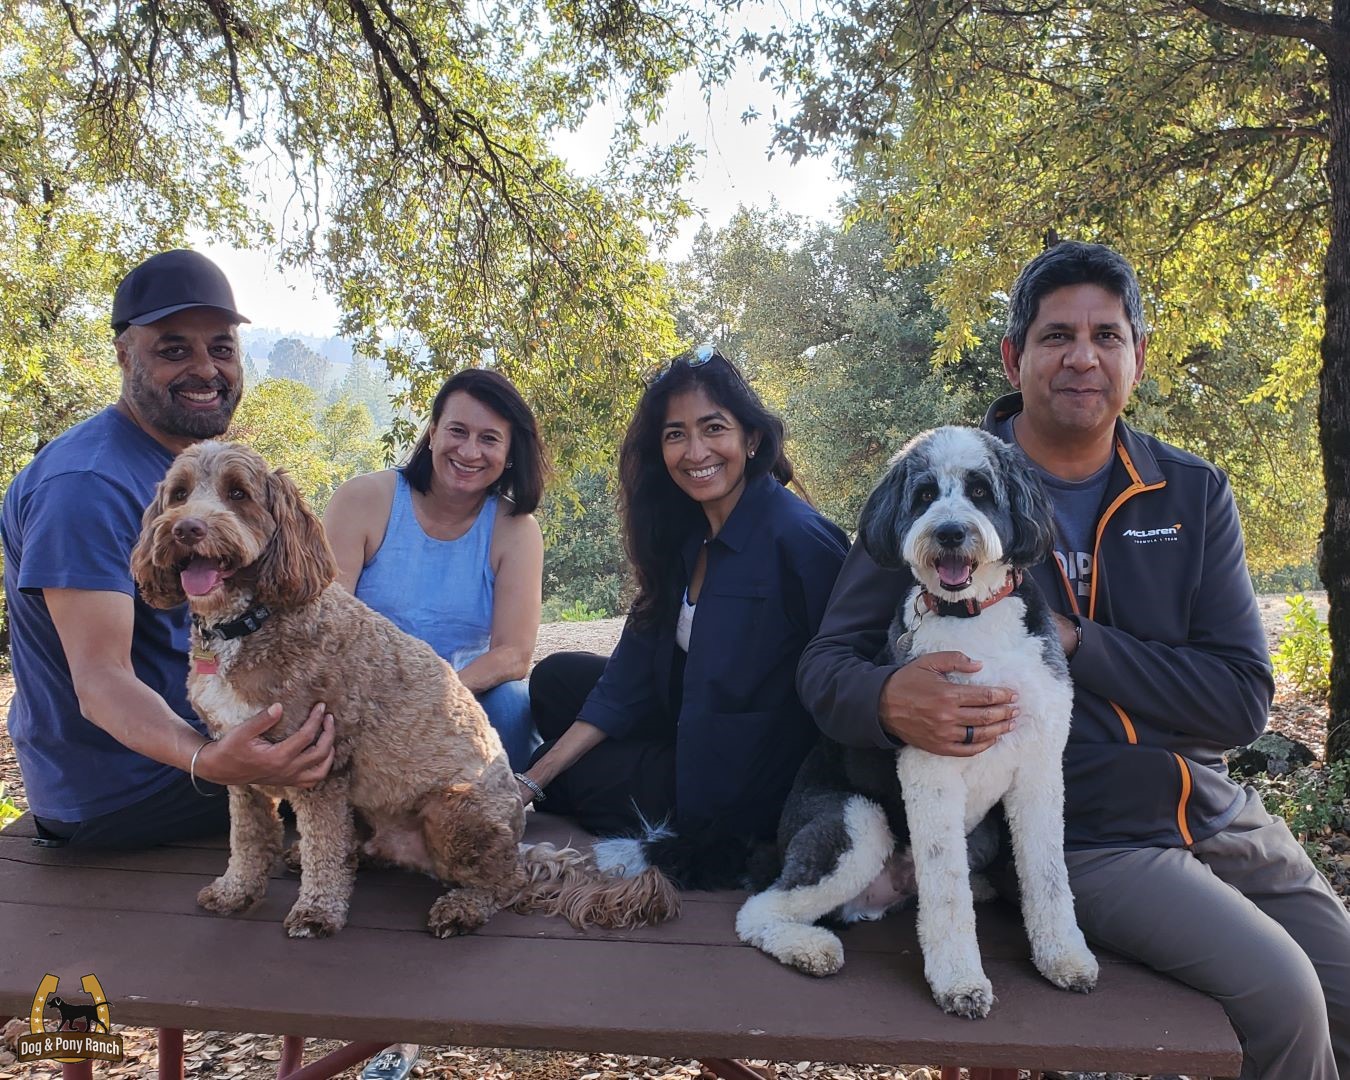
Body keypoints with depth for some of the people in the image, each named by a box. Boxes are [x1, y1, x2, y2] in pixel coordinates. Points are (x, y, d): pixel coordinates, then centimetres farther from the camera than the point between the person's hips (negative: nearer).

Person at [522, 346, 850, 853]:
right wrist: (533, 780, -8)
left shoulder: (798, 539, -24)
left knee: (578, 774, 0)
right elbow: (634, 671, -2)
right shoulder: (686, 537, 1)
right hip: (693, 740, 7)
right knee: (556, 677, 8)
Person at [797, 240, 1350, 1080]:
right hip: (1084, 840, -5)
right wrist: (891, 701, -34)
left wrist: (1070, 640, -19)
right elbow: (826, 666, -10)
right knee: (1282, 993, -21)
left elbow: (1243, 697, -6)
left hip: (1222, 819, 5)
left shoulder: (1194, 495, 2)